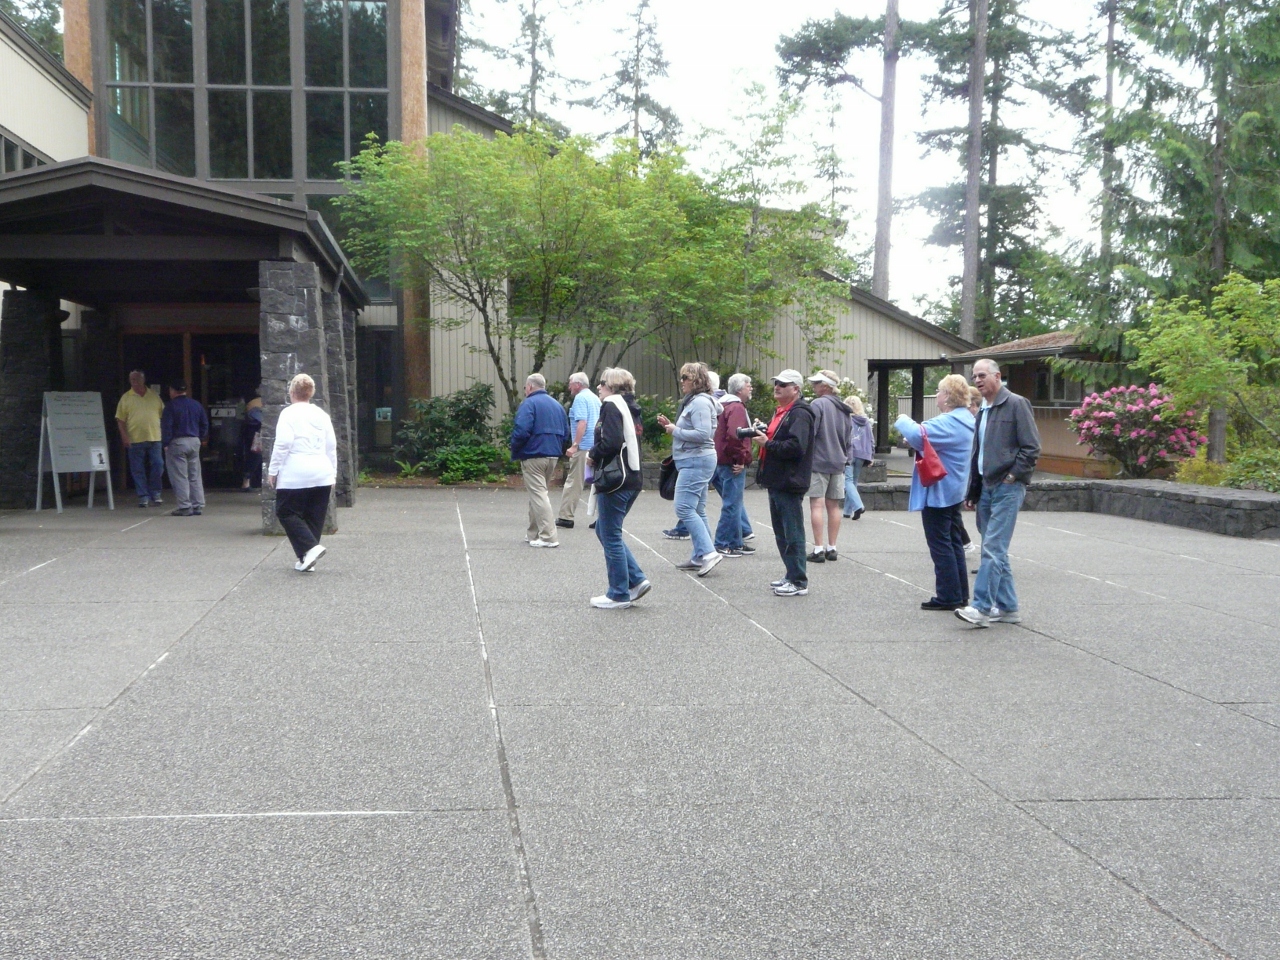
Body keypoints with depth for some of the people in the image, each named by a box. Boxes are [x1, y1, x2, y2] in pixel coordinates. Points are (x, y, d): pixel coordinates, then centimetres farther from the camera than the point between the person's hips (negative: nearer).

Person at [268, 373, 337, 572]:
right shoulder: (322, 415, 13)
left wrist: (273, 470, -5)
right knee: (315, 517, 9)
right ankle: (307, 559, 11)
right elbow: (331, 446, 16)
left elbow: (282, 444, -13)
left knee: (286, 512, 3)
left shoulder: (289, 413, -5)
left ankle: (310, 548, -13)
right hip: (322, 475, 6)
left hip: (295, 476, -6)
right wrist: (332, 473, 22)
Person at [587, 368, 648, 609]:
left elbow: (611, 442, -23)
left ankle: (619, 594, 9)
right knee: (604, 530, 19)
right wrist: (597, 456, 10)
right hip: (633, 478, 9)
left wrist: (593, 455, -5)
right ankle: (636, 580, 15)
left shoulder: (612, 405, -11)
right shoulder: (630, 407, 16)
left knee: (610, 536, 1)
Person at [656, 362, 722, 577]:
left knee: (684, 507, -15)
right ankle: (699, 557, 16)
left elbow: (702, 434, -25)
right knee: (696, 510, 12)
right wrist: (670, 425, 9)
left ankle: (708, 552, -17)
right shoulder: (693, 401, 18)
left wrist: (675, 431, -14)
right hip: (694, 460, 11)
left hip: (696, 461, -11)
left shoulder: (700, 402, -15)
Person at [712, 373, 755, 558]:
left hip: (725, 462, 10)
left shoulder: (727, 406, 17)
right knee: (732, 505, -6)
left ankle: (736, 543, 23)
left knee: (733, 503, 16)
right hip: (733, 465, -10)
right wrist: (739, 459, -20)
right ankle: (723, 545, -2)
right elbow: (734, 435, -28)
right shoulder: (737, 408, -14)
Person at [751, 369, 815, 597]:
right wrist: (762, 435, 8)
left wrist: (767, 444, -19)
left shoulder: (799, 414, -14)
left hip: (789, 483, -11)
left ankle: (799, 582, -1)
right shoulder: (781, 412, 19)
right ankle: (792, 575, 25)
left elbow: (796, 447, -25)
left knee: (792, 534, -6)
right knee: (782, 533, 16)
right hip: (776, 481, 11)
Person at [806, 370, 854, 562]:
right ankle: (831, 548, 14)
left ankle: (819, 549, -7)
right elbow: (849, 440, 15)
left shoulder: (817, 405, -12)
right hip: (838, 464, 7)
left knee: (817, 504, -5)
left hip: (818, 461, -7)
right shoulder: (845, 410, 11)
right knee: (833, 506, 10)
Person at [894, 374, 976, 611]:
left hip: (938, 492, -10)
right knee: (953, 542, 15)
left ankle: (948, 596, 2)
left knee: (940, 544, -3)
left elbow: (918, 434, -34)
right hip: (954, 491, 10)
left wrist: (903, 421, -14)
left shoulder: (948, 422, -22)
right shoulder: (966, 420, 11)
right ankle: (960, 594, 22)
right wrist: (915, 442, 2)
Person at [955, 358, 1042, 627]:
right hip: (987, 487, 9)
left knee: (993, 548, -13)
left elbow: (1031, 447, -11)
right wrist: (972, 492, 19)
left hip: (1007, 487, -9)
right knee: (995, 549, 10)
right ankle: (1007, 607, 17)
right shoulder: (983, 411, 18)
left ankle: (982, 607, -15)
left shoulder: (1016, 404, -6)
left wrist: (1012, 476, -14)